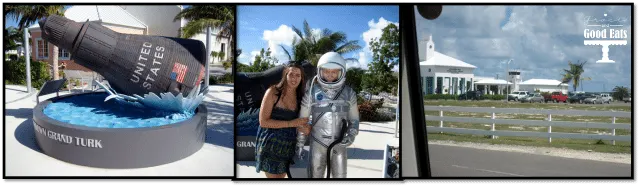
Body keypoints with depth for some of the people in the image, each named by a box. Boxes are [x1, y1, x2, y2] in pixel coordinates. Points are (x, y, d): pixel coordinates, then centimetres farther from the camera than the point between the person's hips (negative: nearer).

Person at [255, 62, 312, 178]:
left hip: (288, 146, 5)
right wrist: (291, 123, -19)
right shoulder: (273, 92, -12)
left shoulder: (299, 97, 4)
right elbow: (263, 121, -16)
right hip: (271, 145, -5)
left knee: (281, 175, 15)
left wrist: (302, 128, -9)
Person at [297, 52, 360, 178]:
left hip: (339, 144, 2)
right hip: (317, 144, -1)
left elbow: (354, 119, 4)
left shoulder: (348, 93, -5)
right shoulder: (311, 93, -10)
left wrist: (351, 135, -15)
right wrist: (300, 143, 3)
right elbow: (302, 120, 0)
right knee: (315, 175, 5)